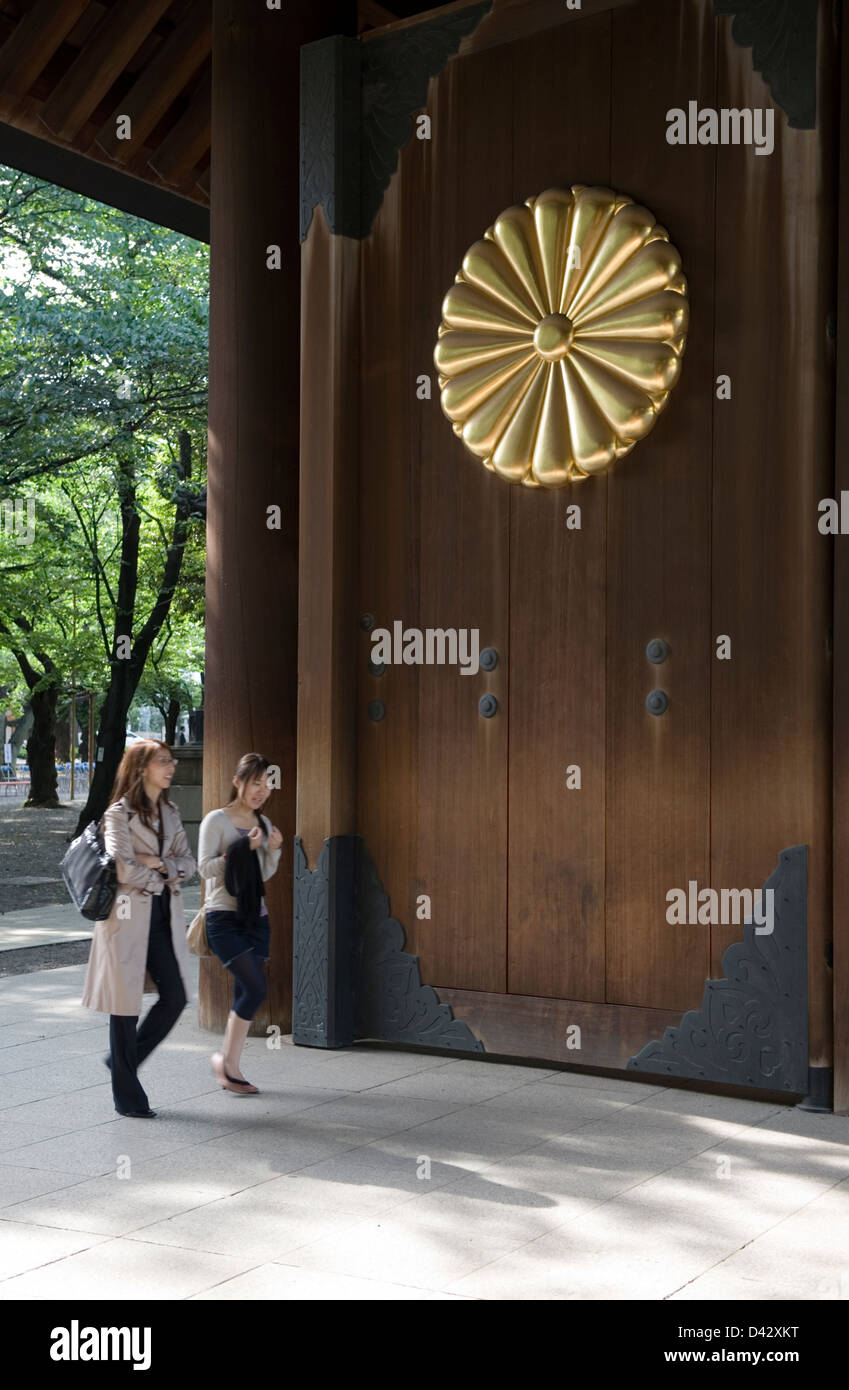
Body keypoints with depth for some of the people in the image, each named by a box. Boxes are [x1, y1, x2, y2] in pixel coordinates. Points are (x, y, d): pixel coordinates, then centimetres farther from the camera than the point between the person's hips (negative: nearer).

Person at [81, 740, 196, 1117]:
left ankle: (122, 1061, 24)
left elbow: (188, 864, 10)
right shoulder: (120, 813, -8)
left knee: (176, 997, 3)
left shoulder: (170, 812, 13)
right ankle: (127, 1096, 12)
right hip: (130, 915, -7)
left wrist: (160, 865, -8)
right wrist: (161, 879, -3)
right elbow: (124, 870, -17)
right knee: (126, 1004, 1)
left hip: (164, 915, 7)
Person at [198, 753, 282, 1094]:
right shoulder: (216, 820, -6)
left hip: (255, 917, 6)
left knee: (244, 995, 6)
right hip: (224, 916, -6)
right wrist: (244, 848, -18)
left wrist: (273, 851, -1)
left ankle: (231, 1068, 15)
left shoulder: (264, 823, 13)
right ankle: (226, 1060, 3)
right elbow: (205, 867, -12)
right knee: (256, 989, -14)